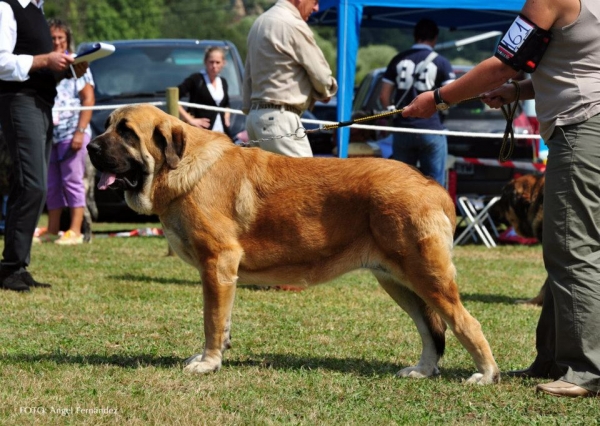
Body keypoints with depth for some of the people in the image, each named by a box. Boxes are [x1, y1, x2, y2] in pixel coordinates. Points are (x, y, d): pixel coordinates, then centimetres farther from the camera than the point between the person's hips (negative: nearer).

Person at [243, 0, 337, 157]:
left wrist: (248, 109, 24)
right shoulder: (294, 26, -13)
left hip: (255, 114, 10)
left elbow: (248, 77, 21)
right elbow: (321, 76, -6)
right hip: (280, 119, -10)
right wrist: (325, 91, 15)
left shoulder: (260, 22, 16)